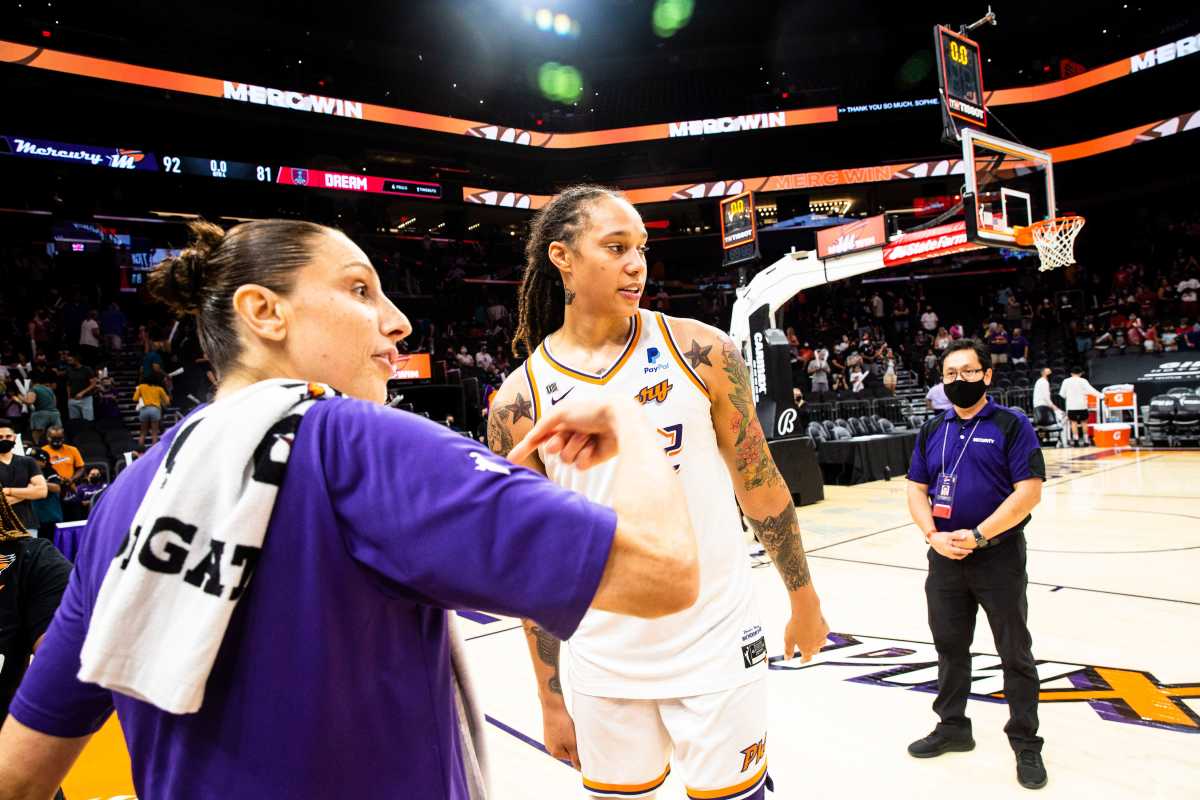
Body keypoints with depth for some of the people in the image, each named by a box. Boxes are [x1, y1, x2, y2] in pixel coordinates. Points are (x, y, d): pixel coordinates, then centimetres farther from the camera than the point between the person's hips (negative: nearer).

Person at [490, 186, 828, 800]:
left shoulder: (700, 351, -8)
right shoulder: (519, 402, -7)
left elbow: (758, 484, 2)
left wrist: (803, 598, 10)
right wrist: (551, 700, 4)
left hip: (718, 645, 0)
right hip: (604, 664, 1)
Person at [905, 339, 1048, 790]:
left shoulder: (1011, 424, -7)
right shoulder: (932, 431, 7)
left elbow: (1029, 491, -15)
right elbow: (916, 491, 8)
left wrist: (978, 536, -19)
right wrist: (933, 535, -9)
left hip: (999, 556, -4)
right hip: (945, 556, 5)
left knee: (1015, 653, 8)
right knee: (950, 646, 16)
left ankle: (1026, 743, 24)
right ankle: (953, 727, 33)